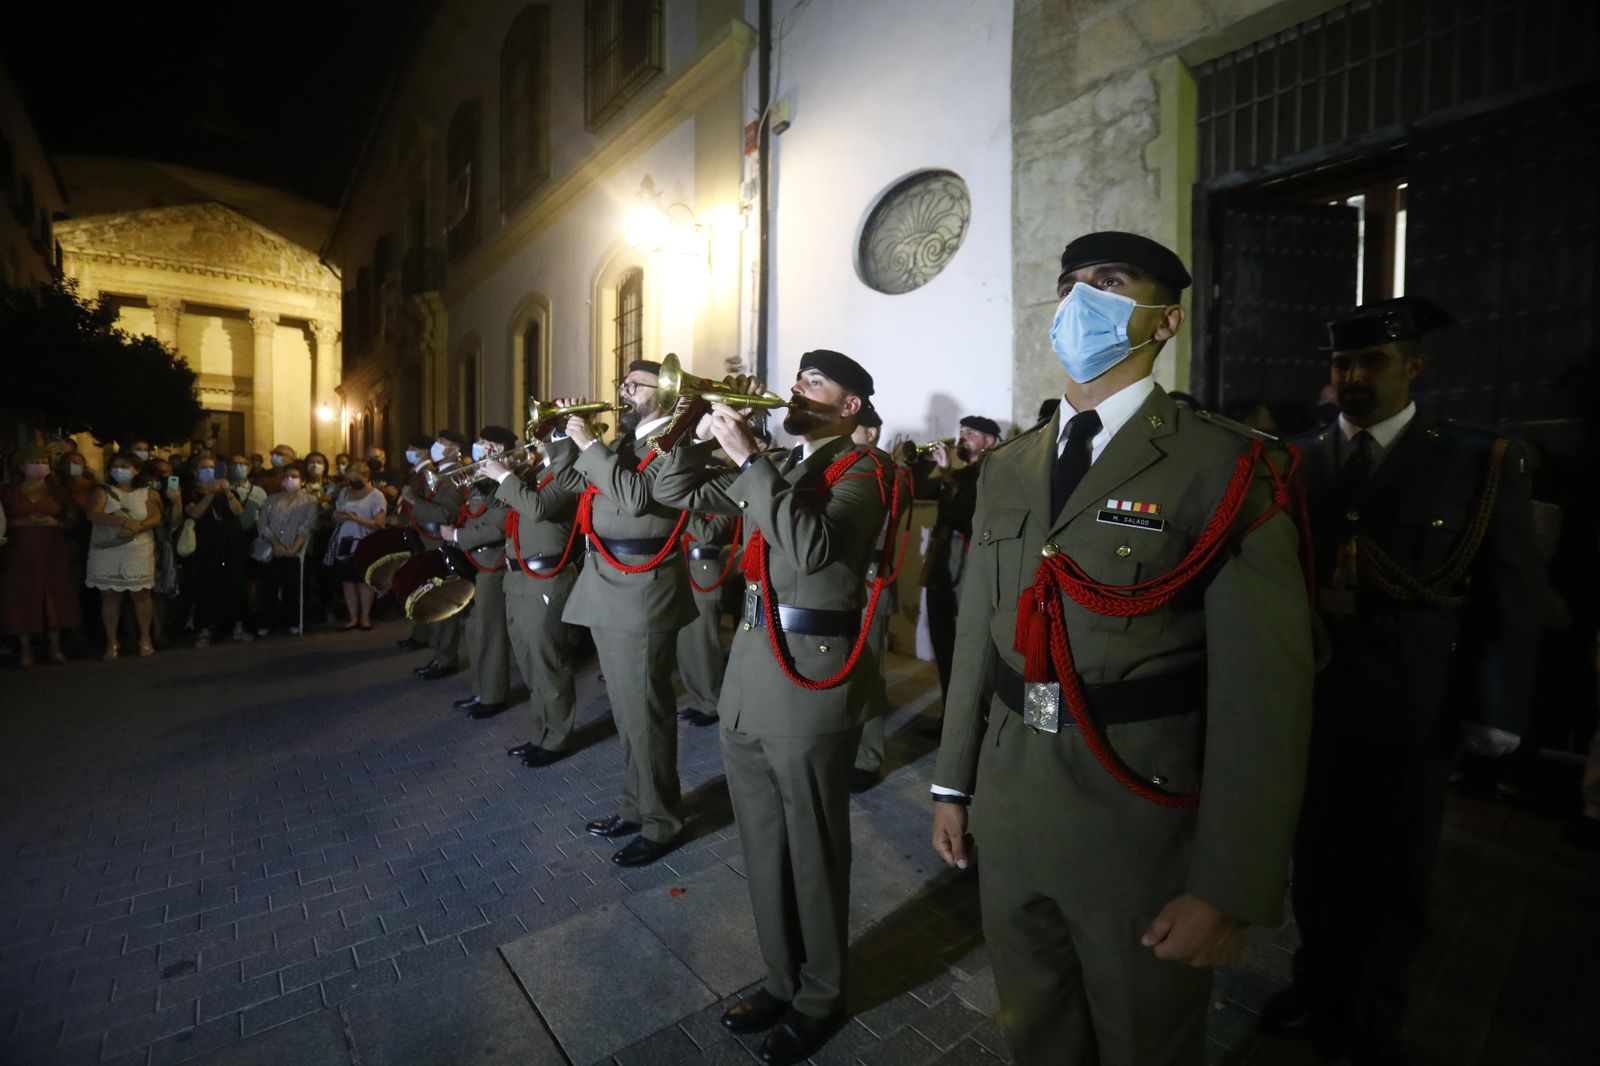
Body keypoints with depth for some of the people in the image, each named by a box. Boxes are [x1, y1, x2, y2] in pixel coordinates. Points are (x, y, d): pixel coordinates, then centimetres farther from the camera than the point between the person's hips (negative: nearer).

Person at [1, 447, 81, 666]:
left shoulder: (60, 491, 8)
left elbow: (74, 520, 7)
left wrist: (56, 522, -11)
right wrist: (22, 522, -13)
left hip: (54, 552, 0)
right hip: (20, 553, 0)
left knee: (55, 597, 0)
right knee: (22, 598, -2)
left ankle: (54, 646, 8)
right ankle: (25, 649, 6)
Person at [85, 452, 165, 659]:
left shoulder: (148, 493, 5)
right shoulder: (102, 491, 6)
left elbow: (155, 518, -7)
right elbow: (93, 515, -10)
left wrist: (136, 528, -25)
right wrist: (124, 521, -22)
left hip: (138, 551, -1)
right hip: (106, 551, 1)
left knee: (140, 593, 3)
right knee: (109, 595, 5)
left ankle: (145, 638, 14)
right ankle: (111, 642, 13)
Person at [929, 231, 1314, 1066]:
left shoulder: (1223, 467, -11)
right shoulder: (1007, 467, 5)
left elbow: (1262, 690, -14)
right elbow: (978, 633, 6)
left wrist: (1230, 886, -14)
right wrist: (954, 781, 10)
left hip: (1144, 826, -4)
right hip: (1009, 813, 5)